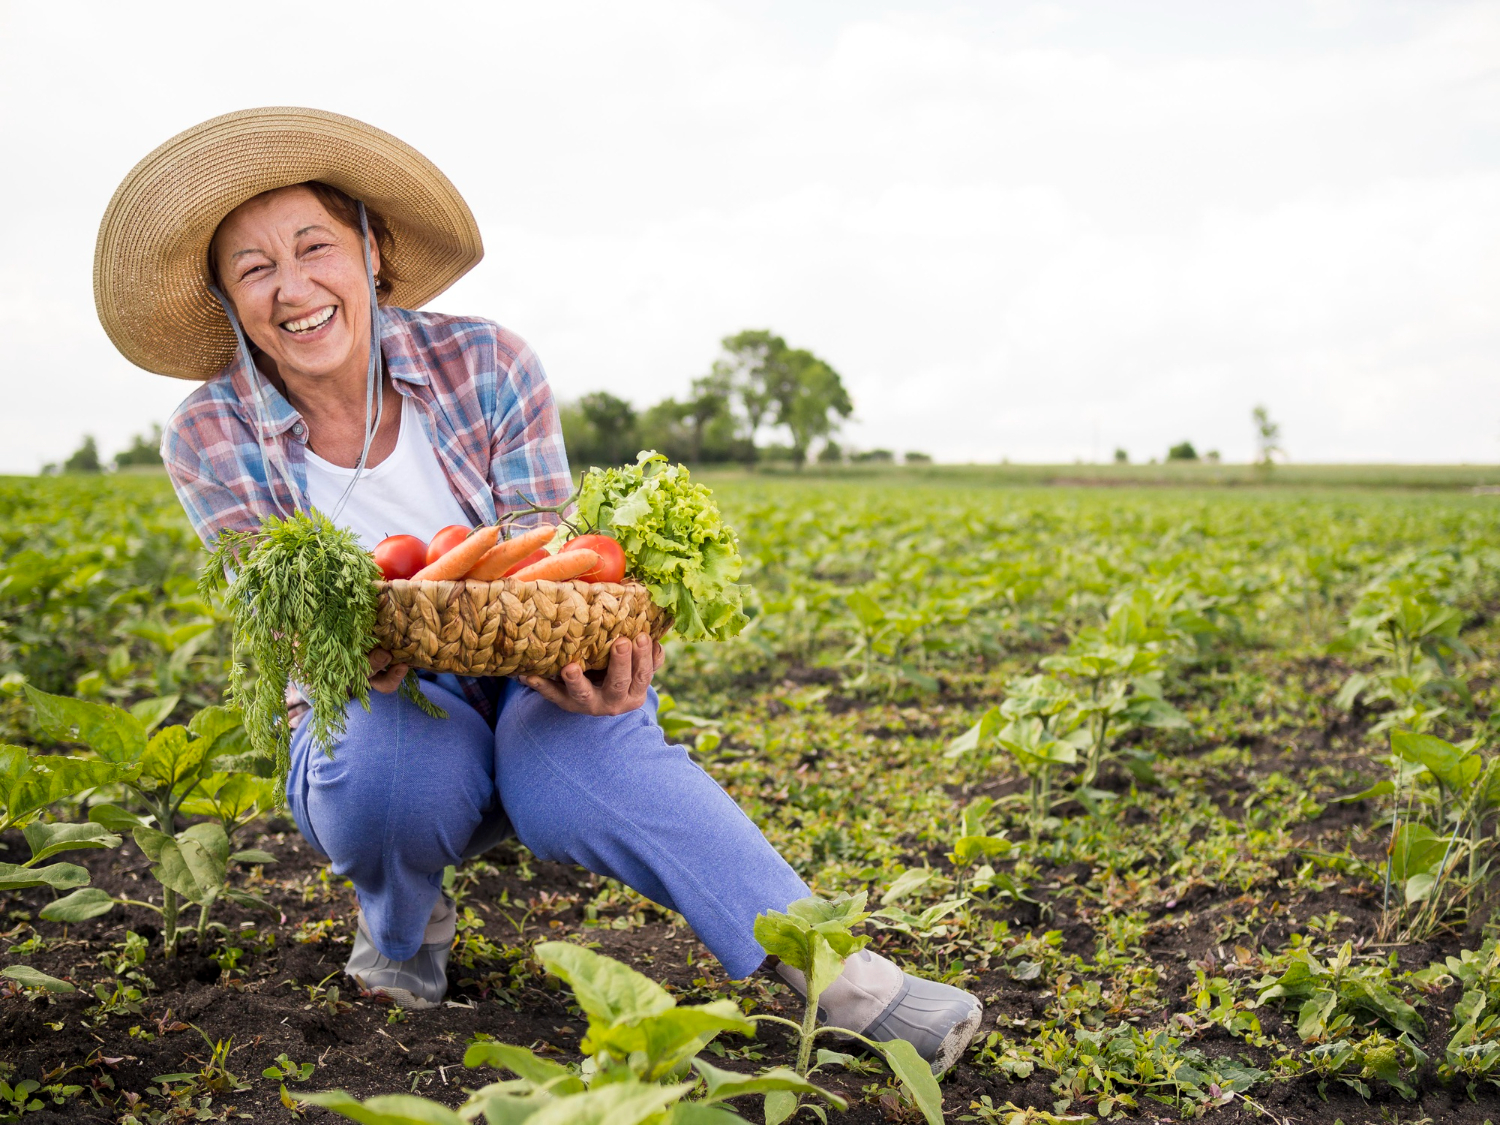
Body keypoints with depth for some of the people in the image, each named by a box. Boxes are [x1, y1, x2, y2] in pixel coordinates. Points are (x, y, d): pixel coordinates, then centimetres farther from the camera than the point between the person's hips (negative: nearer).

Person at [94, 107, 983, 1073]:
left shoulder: (488, 366, -13)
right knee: (397, 769, -36)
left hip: (522, 696, 0)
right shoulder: (213, 441, -11)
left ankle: (835, 967, -30)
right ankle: (401, 922, -1)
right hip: (378, 711, 1)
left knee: (583, 762, -36)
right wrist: (370, 648, -40)